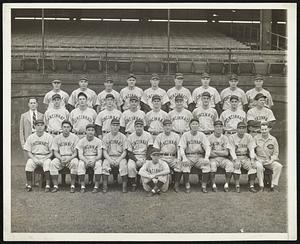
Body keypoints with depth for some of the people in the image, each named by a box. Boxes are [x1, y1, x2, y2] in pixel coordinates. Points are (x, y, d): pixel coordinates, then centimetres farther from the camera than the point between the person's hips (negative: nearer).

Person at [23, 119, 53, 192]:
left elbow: (51, 152, 1)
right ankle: (29, 185, -21)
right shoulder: (30, 137, 8)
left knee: (47, 163, -34)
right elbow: (29, 152, 7)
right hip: (34, 157, 2)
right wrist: (34, 159, -12)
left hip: (45, 157, -2)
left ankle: (47, 185, -30)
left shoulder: (49, 137, 2)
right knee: (29, 164, -30)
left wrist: (44, 159, -15)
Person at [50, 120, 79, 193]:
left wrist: (69, 159, -20)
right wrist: (61, 159, -16)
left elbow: (76, 153, -2)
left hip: (71, 157, -2)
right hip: (60, 157, 2)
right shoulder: (57, 138, 9)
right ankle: (55, 186, -24)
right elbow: (55, 152, 5)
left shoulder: (75, 137, 3)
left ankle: (72, 186, -28)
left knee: (75, 163, -35)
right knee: (53, 163, -29)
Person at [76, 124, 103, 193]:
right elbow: (80, 155, -5)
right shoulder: (81, 141, 2)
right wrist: (86, 160, -26)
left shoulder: (98, 141, 2)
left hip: (95, 158, 0)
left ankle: (96, 186, -29)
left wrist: (94, 160, -26)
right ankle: (82, 186, -27)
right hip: (84, 159, 1)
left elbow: (99, 155, -4)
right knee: (80, 164, -31)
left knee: (98, 164, -33)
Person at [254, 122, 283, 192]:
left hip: (270, 161, 2)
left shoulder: (273, 139, 6)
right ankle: (261, 186, -31)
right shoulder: (256, 138, 4)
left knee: (279, 166, -27)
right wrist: (257, 159, -9)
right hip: (259, 159, -2)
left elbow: (276, 152, 8)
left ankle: (274, 186, -23)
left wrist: (271, 160, -8)